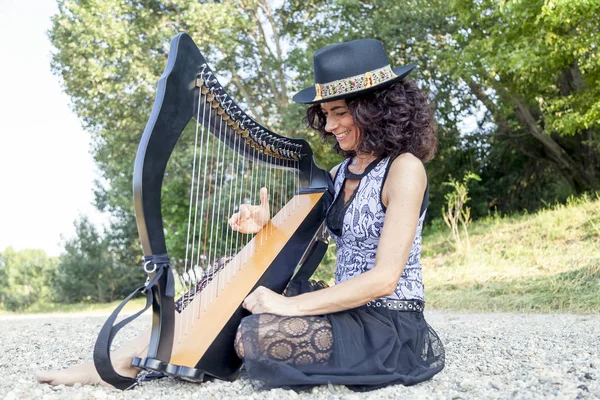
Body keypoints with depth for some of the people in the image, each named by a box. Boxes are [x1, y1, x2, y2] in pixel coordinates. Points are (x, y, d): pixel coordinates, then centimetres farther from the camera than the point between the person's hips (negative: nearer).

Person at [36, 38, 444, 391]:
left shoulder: (404, 168, -14)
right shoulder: (344, 170, 11)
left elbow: (384, 278, -21)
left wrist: (288, 305, -23)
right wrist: (266, 226, -8)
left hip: (390, 327, -7)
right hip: (349, 310, 7)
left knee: (257, 335, -27)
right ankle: (127, 357, 1)